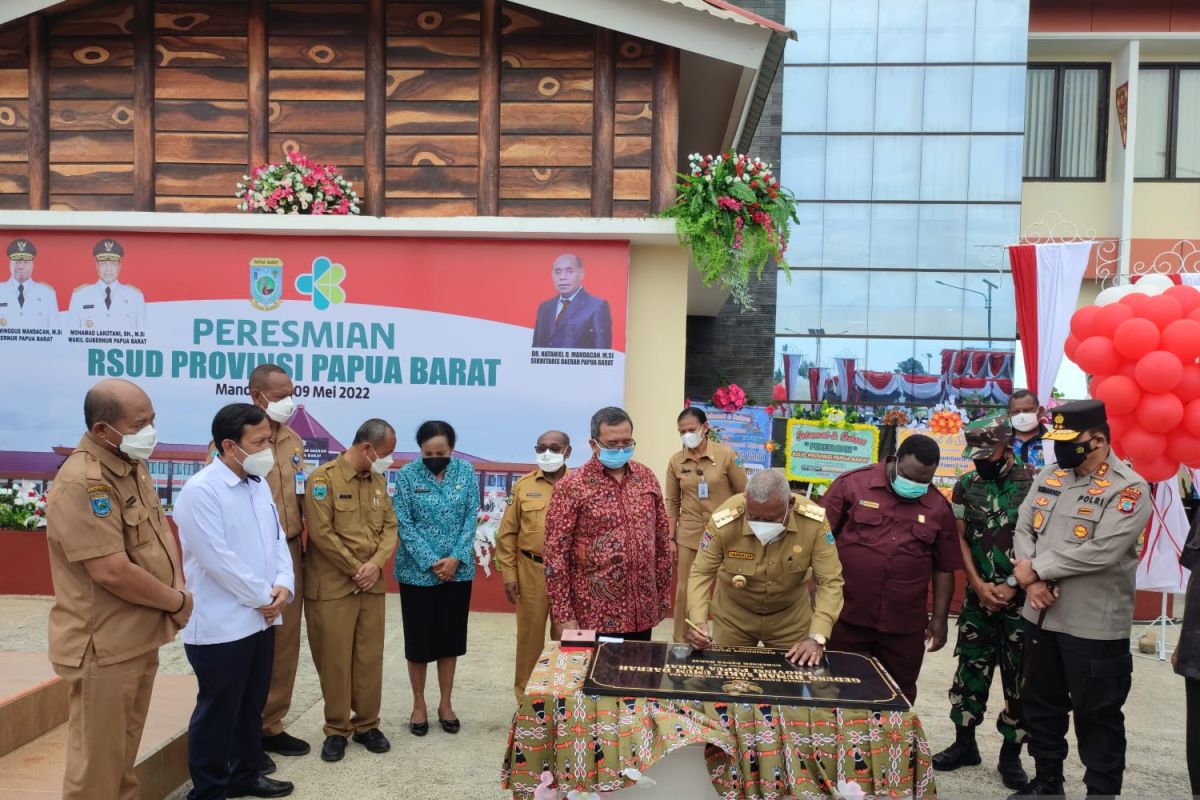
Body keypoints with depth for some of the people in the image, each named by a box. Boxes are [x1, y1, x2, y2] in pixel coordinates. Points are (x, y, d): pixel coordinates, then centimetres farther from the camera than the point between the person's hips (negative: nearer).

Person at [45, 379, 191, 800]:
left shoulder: (133, 466, 7)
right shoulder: (81, 484, -24)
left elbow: (161, 529, 13)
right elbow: (113, 572, -28)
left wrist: (177, 588, -3)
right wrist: (177, 602, -14)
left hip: (140, 639, 9)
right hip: (104, 648, -9)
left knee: (124, 752, 22)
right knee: (98, 762, 6)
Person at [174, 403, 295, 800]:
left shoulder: (259, 484, 9)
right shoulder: (200, 491, -18)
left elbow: (277, 539, 11)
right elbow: (218, 559, -22)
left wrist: (284, 585, -5)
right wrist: (263, 597, -13)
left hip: (260, 618, 8)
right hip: (221, 625, -8)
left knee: (252, 704, 19)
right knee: (217, 711, 6)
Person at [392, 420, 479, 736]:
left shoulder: (466, 472, -2)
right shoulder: (407, 475, -9)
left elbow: (471, 518, -2)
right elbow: (404, 525, -10)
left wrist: (456, 559, -13)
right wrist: (431, 563, -15)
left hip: (457, 571, 2)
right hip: (418, 572, -2)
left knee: (451, 638, 11)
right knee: (419, 639, 7)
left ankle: (446, 703, 26)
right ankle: (419, 704, 24)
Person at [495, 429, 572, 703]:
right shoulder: (523, 486, 2)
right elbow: (507, 533, 4)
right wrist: (509, 574, 0)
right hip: (531, 571, 1)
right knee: (530, 636, 9)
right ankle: (525, 700, 23)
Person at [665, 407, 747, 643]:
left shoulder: (726, 455, -8)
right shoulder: (676, 461, 0)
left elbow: (744, 495, -2)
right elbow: (673, 502, 6)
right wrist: (671, 537, 4)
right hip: (689, 535, 2)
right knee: (685, 590, 7)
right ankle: (682, 643, 20)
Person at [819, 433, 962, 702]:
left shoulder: (938, 506, 4)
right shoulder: (851, 484, -6)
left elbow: (944, 567, 11)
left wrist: (939, 618, 8)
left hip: (904, 625, 3)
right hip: (846, 616, -2)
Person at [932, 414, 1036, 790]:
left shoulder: (1034, 484, -7)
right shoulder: (966, 485, 4)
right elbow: (960, 538, 5)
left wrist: (1012, 586, -11)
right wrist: (979, 584, -6)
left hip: (1022, 598, -3)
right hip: (978, 596, 3)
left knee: (1020, 676, 4)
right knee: (970, 668, 9)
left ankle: (1011, 753, 18)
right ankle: (964, 743, 23)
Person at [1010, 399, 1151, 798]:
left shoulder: (1129, 489, -14)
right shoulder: (1049, 476, 7)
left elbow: (1100, 552, -24)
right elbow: (1024, 529, 4)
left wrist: (1035, 568, -16)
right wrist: (1032, 582, -12)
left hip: (1095, 627, -7)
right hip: (1040, 617, 7)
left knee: (1097, 717, 7)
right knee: (1041, 705, 19)